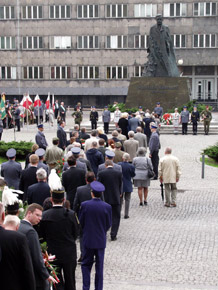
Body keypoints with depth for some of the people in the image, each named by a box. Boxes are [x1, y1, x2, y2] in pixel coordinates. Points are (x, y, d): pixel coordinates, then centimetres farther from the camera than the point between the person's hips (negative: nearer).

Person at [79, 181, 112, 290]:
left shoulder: (85, 205, -13)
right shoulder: (107, 207, -11)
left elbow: (81, 222, -4)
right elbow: (108, 225, -2)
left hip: (88, 239, 0)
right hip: (101, 240, 1)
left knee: (86, 264, 13)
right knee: (99, 266, 11)